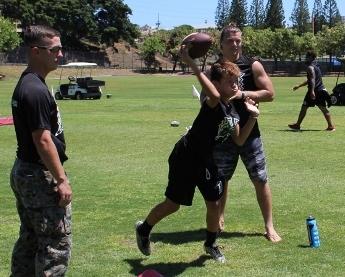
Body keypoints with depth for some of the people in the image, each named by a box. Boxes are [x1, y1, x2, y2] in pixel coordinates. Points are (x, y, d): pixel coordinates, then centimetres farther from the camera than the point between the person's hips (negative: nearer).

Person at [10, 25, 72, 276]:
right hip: (41, 176, -10)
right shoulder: (36, 90, -21)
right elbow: (43, 141, -23)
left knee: (30, 239, 17)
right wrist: (61, 180, -19)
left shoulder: (26, 84, 11)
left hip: (23, 172, 10)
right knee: (57, 245, -3)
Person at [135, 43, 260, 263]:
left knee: (214, 203, 8)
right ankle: (143, 229, 31)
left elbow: (239, 140, 6)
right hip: (185, 157, -7)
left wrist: (253, 116, -1)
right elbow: (214, 95, -51)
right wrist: (191, 63, -53)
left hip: (205, 160, 7)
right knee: (173, 205, 6)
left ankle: (211, 244, 31)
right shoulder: (213, 103, -24)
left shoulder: (233, 110, 1)